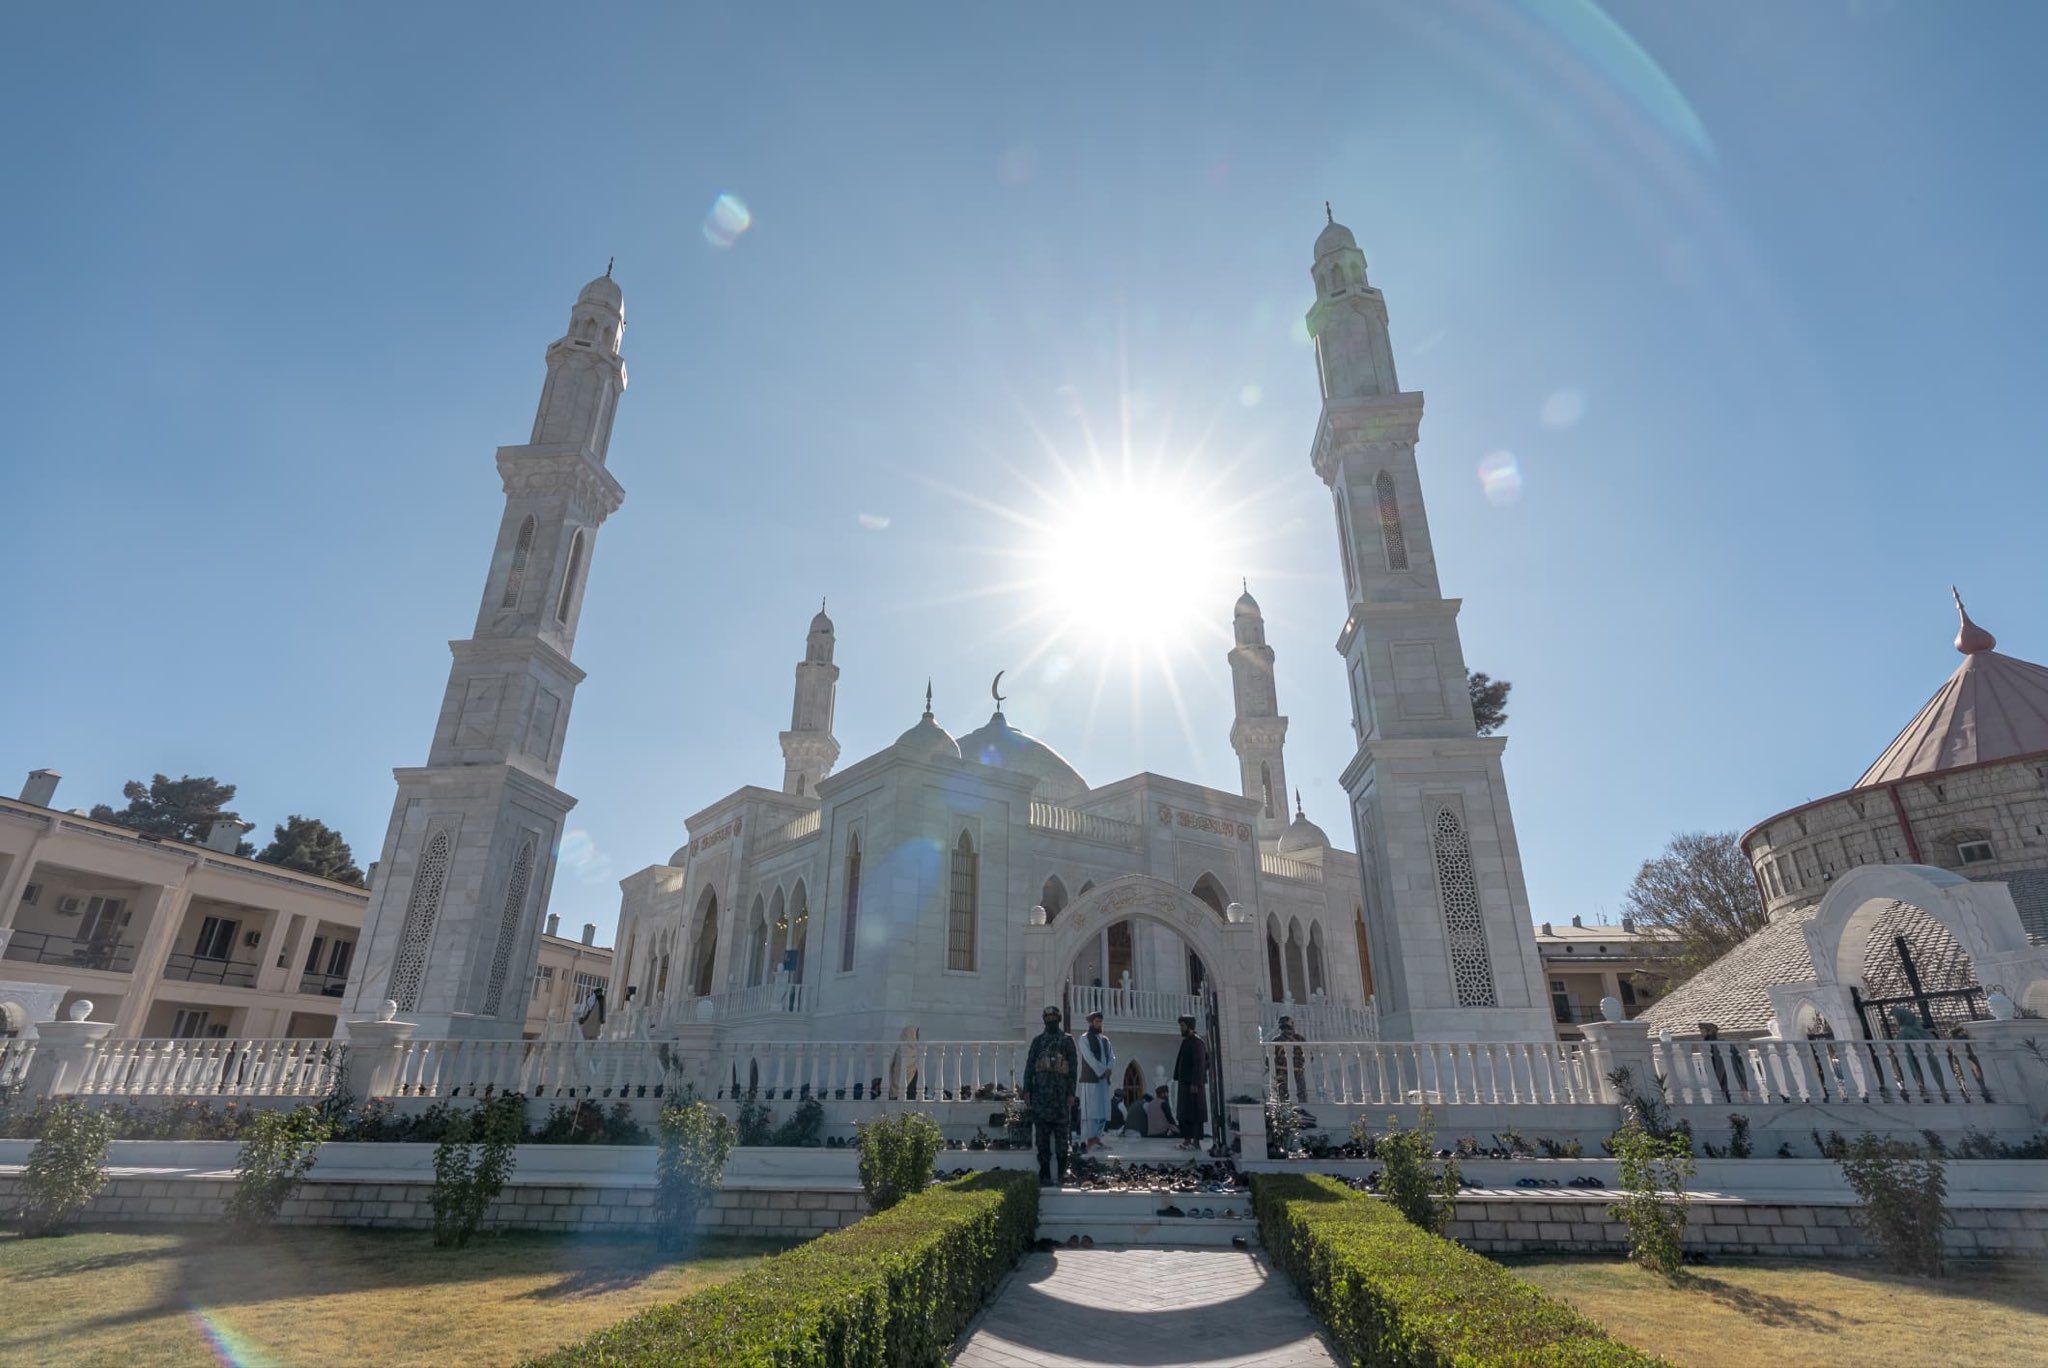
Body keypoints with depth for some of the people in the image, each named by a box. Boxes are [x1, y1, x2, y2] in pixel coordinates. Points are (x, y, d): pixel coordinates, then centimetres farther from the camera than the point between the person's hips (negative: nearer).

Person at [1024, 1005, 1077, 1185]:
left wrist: (1071, 1093, -4)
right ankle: (1045, 1174, 6)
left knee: (1060, 1133, 0)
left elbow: (1072, 1068, 4)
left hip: (1060, 1093, -1)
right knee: (1042, 1136, 2)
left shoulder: (1067, 1040, 8)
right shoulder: (1037, 1040, 12)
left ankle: (1061, 1172, 8)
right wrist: (1027, 1091, 1)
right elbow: (1029, 1066, 9)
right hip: (1040, 1092, 2)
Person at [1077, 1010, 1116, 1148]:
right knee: (1090, 1111, -9)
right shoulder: (1085, 1039, -1)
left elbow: (1112, 1058, 12)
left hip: (1104, 1080, 6)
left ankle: (1096, 1137, 12)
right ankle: (1087, 1140, -8)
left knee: (1103, 1111, 5)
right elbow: (1090, 1058, -11)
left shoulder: (1105, 1039, 19)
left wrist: (1109, 1070, -7)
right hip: (1090, 1080, -6)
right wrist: (1103, 1071, -13)